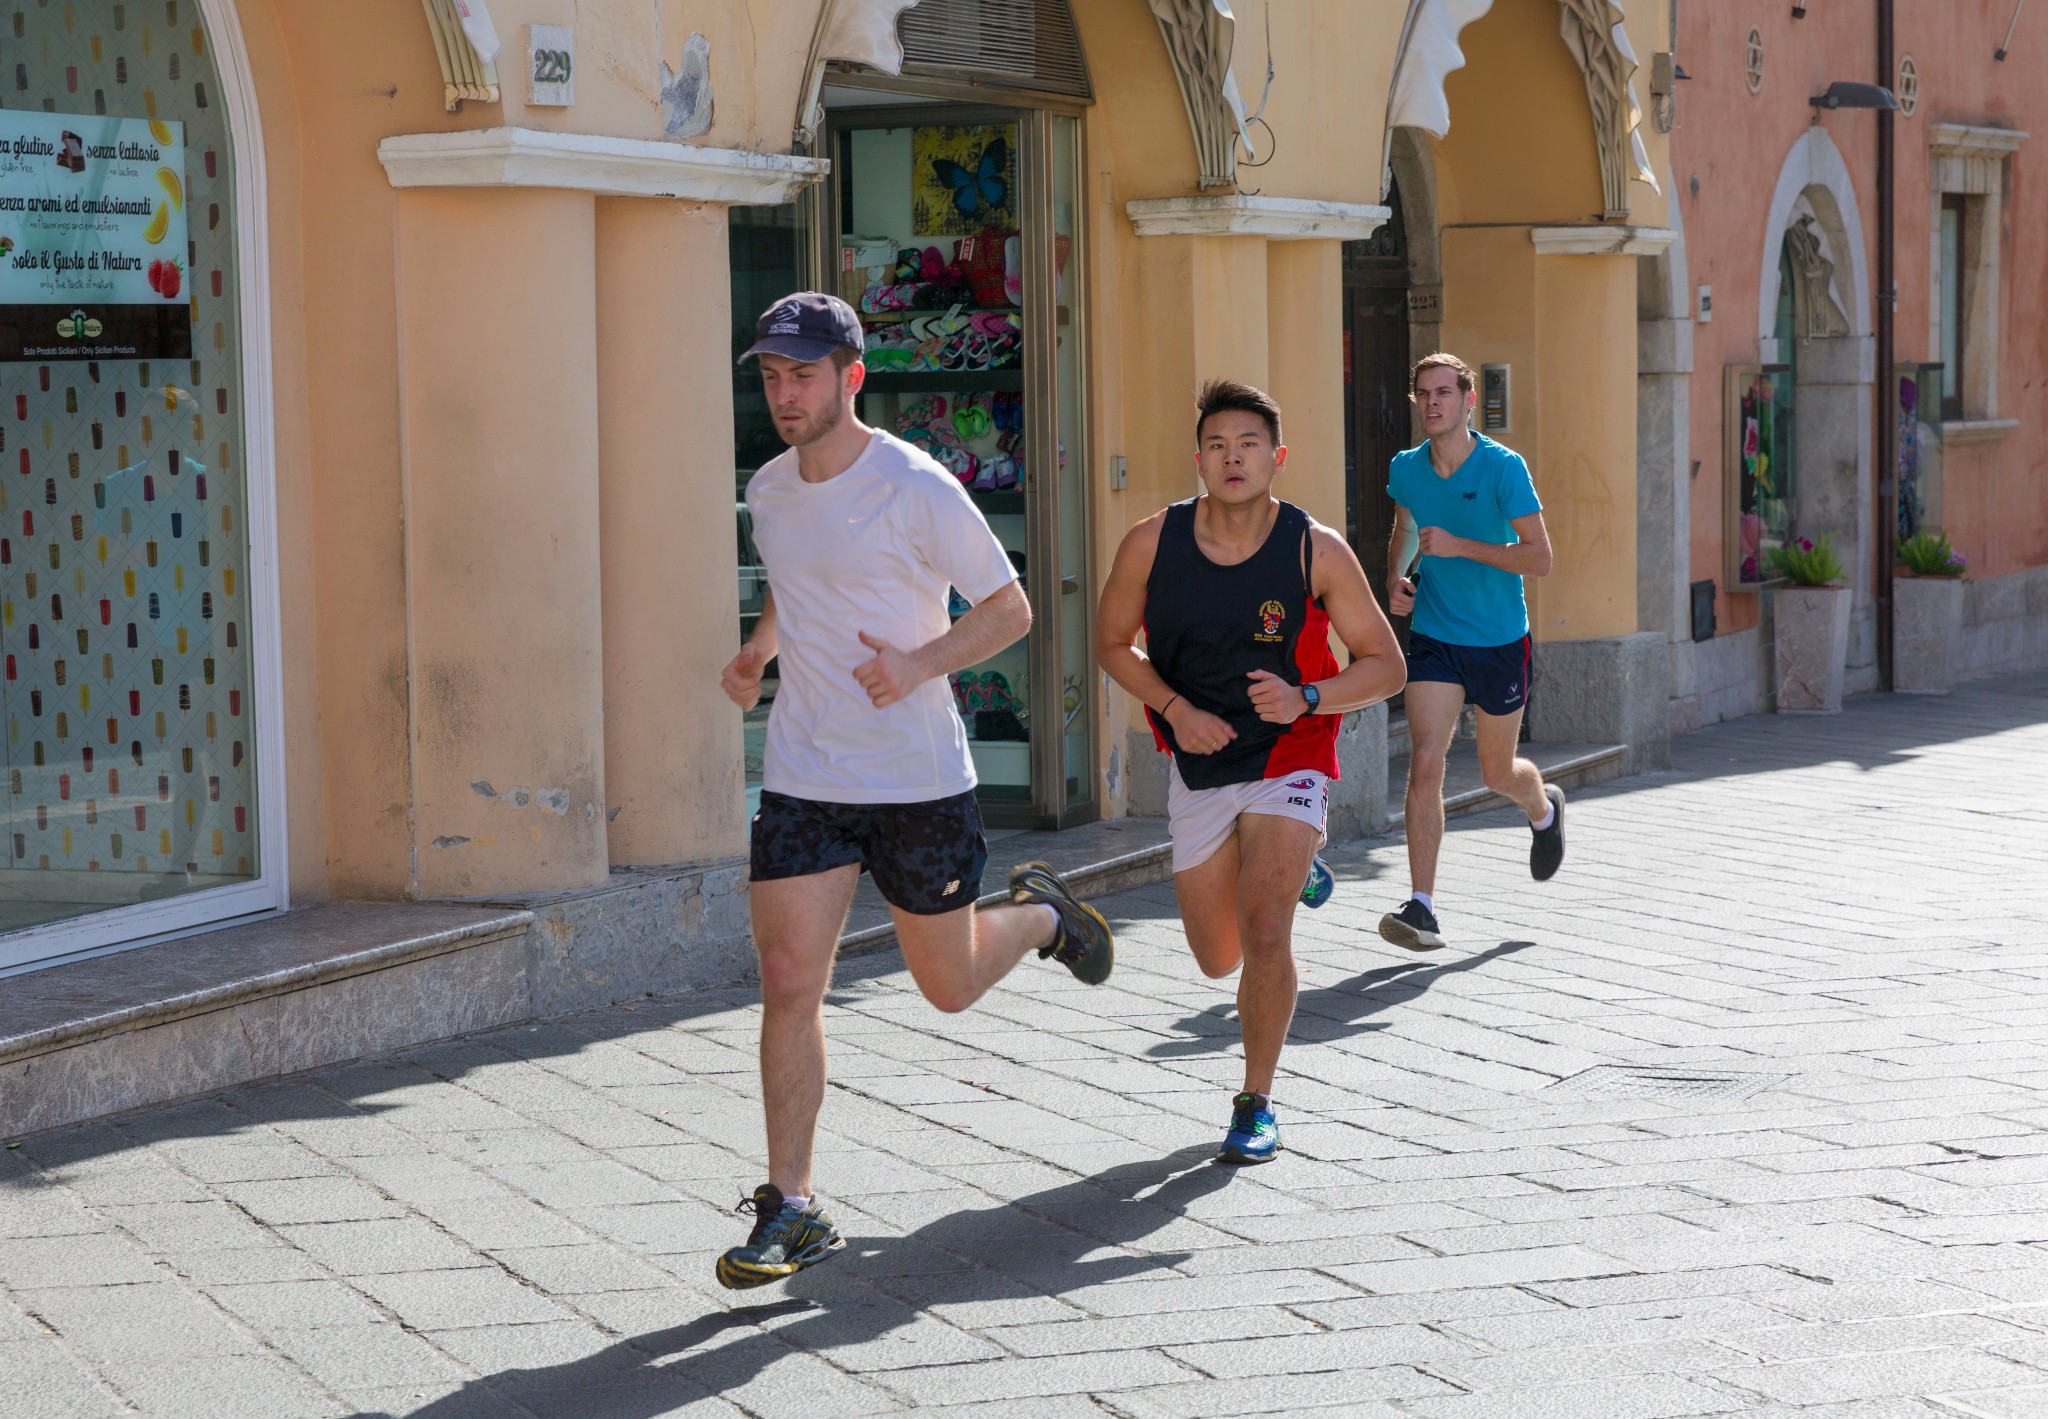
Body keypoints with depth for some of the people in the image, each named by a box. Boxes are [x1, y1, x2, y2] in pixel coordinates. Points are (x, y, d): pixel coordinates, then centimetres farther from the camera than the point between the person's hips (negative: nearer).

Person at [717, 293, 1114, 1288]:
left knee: (949, 985, 10)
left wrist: (919, 664, -23)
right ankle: (790, 1210, 1)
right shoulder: (769, 489, 4)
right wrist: (757, 652, 5)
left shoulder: (917, 489, -14)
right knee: (788, 984, -7)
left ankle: (1040, 915, 44)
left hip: (920, 781, -4)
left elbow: (1011, 609, -8)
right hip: (802, 778, 4)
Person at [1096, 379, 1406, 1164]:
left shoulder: (1316, 551, -15)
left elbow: (1385, 665, -8)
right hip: (1198, 770, 3)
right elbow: (1113, 643, 4)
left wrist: (1305, 700, -26)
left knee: (1264, 935, -21)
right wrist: (1176, 707, -13)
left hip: (1288, 761, -3)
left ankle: (1257, 1103, 1)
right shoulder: (1152, 544, -11)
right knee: (1218, 960, 14)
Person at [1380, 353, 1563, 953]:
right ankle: (1422, 908, -16)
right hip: (1433, 637, 2)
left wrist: (1459, 546, -24)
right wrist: (1395, 578, 5)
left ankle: (1544, 809, 50)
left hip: (1500, 641, -2)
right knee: (1425, 762, -15)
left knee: (1499, 774, 12)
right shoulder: (1405, 469, 0)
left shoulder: (1503, 468, -13)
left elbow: (1539, 557, -16)